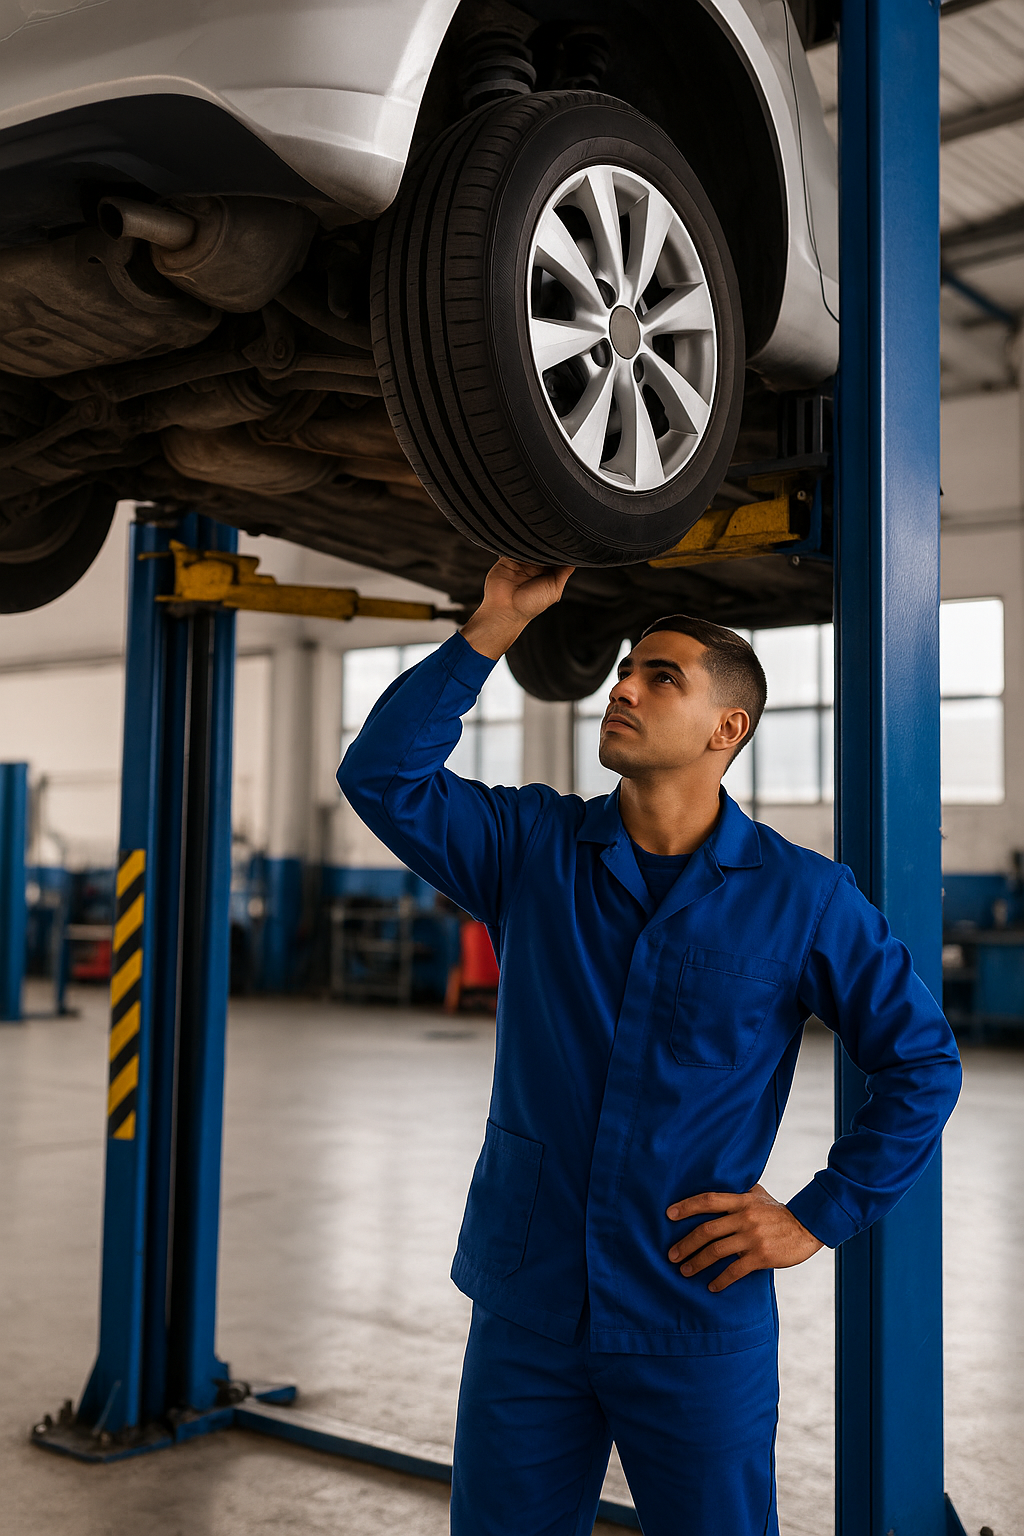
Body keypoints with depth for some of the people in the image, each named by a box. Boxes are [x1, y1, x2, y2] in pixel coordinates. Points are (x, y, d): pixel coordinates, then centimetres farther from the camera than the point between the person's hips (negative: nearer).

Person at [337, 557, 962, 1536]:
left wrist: (821, 1216, -3)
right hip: (526, 1308, 2)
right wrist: (496, 625, -11)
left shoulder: (802, 897, -5)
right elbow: (383, 775, -8)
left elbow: (922, 1062, 2)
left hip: (698, 1326, -2)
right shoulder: (534, 849, 2)